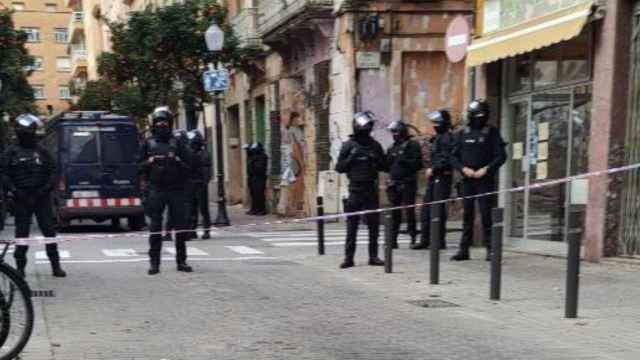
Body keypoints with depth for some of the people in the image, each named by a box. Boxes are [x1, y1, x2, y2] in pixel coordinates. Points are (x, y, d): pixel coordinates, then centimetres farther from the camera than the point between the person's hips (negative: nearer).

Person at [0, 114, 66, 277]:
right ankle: (20, 267, 11)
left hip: (41, 197, 1)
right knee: (22, 233, 3)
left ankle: (55, 265, 4)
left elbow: (52, 172, 9)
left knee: (49, 231, -1)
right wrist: (14, 190, -11)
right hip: (21, 198, -1)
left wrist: (46, 188, -7)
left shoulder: (42, 152, 9)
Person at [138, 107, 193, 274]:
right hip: (156, 190, -1)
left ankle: (181, 261, 11)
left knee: (181, 226, 2)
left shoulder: (177, 143, 10)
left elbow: (187, 167, 6)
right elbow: (139, 166, 6)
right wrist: (149, 162, -11)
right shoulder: (148, 144, 9)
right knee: (155, 227, 1)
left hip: (176, 191, 1)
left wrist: (177, 160, -12)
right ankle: (154, 262, 6)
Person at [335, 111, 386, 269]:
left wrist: (375, 159, -8)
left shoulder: (375, 145, 9)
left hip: (371, 189, 2)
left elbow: (384, 166, 12)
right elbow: (339, 168, 2)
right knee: (352, 225, -2)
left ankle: (373, 256, 12)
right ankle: (348, 257, 2)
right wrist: (351, 158, -13)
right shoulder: (348, 146, 2)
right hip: (355, 189, -2)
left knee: (374, 224, 3)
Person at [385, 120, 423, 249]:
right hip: (394, 183, 6)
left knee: (409, 210, -5)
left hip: (408, 183, -5)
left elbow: (418, 164, -9)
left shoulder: (413, 145, -1)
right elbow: (387, 166, 18)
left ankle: (413, 238, 2)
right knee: (394, 212, 5)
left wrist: (404, 161, -18)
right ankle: (393, 239, 8)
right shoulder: (392, 148, 17)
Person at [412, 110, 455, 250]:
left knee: (439, 209, -7)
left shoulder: (447, 138, -11)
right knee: (426, 208, 9)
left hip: (442, 177, -10)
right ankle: (425, 240, 14)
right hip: (433, 177, 10)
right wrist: (430, 169, 11)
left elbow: (447, 159, -21)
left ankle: (440, 241, 0)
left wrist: (433, 169, -17)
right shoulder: (437, 138, 18)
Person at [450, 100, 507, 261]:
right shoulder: (464, 133, 10)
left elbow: (501, 156, -3)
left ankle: (490, 249, 1)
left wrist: (486, 169, -13)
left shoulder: (491, 132, 1)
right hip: (467, 180, 3)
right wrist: (464, 169, -6)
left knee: (486, 214, -4)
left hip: (485, 180, -3)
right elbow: (454, 156, 10)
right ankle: (464, 249, 10)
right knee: (467, 215, 6)